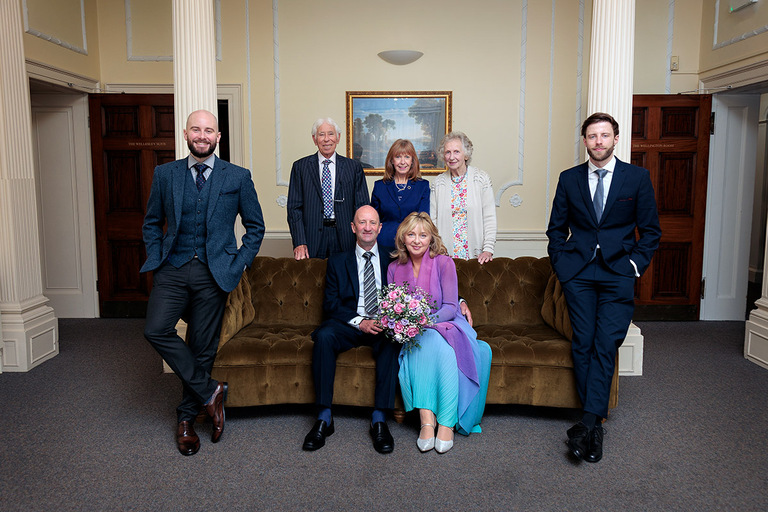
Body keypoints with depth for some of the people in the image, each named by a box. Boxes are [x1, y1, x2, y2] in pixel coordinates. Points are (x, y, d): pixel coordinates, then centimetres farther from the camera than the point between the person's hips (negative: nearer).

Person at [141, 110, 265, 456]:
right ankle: (210, 392, 1)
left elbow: (255, 227, 7)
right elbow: (151, 222, 15)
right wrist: (156, 259, 3)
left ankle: (187, 418, 24)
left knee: (202, 347, 4)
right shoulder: (165, 174, 7)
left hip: (214, 272, -1)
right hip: (172, 270, 2)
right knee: (156, 330, -17)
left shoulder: (238, 177, 2)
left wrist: (238, 265, -2)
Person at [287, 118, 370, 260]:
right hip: (312, 238, 0)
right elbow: (294, 207, 3)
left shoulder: (354, 167, 8)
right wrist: (299, 243, -8)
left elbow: (362, 207, 6)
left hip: (344, 239, 1)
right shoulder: (300, 167, 6)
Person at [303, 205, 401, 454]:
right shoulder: (338, 261, 14)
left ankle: (379, 419, -29)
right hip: (348, 324, 1)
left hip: (382, 326, 0)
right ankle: (324, 417, -26)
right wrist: (359, 322, -12)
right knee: (324, 335, -31)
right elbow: (330, 303, 4)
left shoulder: (392, 260, 14)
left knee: (393, 340, -34)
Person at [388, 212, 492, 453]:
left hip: (446, 326, -2)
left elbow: (450, 308, -8)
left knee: (436, 342, -35)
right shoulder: (394, 268, 6)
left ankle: (446, 422, -32)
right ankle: (427, 419, -38)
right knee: (425, 343, -33)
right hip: (413, 333, 2)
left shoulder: (444, 263, -4)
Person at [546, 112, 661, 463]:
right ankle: (595, 424, 8)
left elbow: (650, 230, 8)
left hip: (618, 274, -1)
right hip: (578, 272, 1)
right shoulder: (569, 179, 9)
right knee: (583, 345, -1)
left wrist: (635, 263, -3)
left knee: (606, 345, -10)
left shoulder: (637, 177, 5)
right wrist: (560, 263, 3)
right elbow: (556, 228, 14)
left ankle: (588, 421, -6)